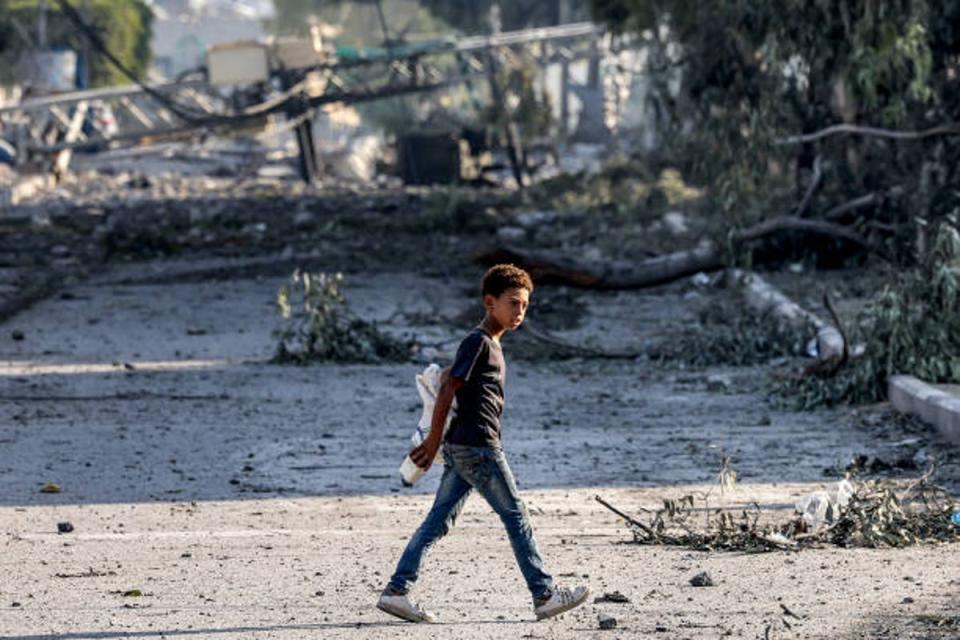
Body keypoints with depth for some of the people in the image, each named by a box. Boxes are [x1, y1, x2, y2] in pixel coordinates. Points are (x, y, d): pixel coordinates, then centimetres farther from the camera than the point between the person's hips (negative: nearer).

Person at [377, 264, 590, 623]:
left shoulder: (491, 345, 18)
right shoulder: (479, 342, -12)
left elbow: (451, 390, 21)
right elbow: (447, 392, -15)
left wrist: (434, 444, 17)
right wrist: (434, 443, -12)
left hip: (460, 449, 9)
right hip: (478, 448, -9)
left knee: (439, 522, 6)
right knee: (516, 517, -2)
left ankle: (395, 591, 2)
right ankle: (544, 596, 4)